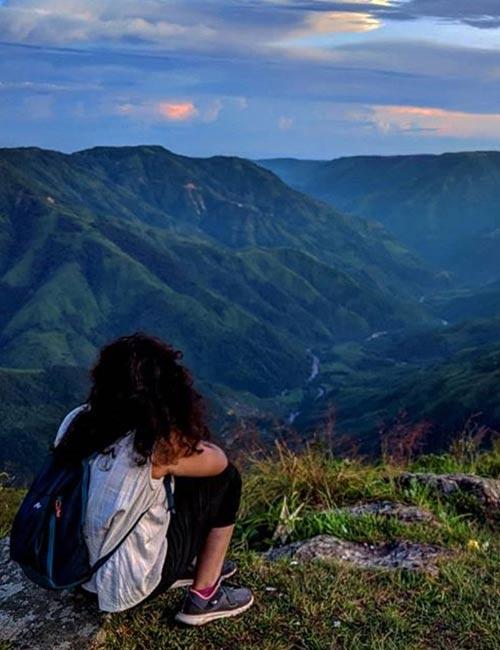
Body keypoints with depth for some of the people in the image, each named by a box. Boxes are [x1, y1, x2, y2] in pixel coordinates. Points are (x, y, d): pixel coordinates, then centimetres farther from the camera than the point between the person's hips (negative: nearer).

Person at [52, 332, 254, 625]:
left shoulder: (77, 420, -11)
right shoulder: (156, 447, -28)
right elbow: (218, 460, -8)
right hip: (126, 584, -6)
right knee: (226, 479, 2)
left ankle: (187, 564, 29)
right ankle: (204, 598, 12)